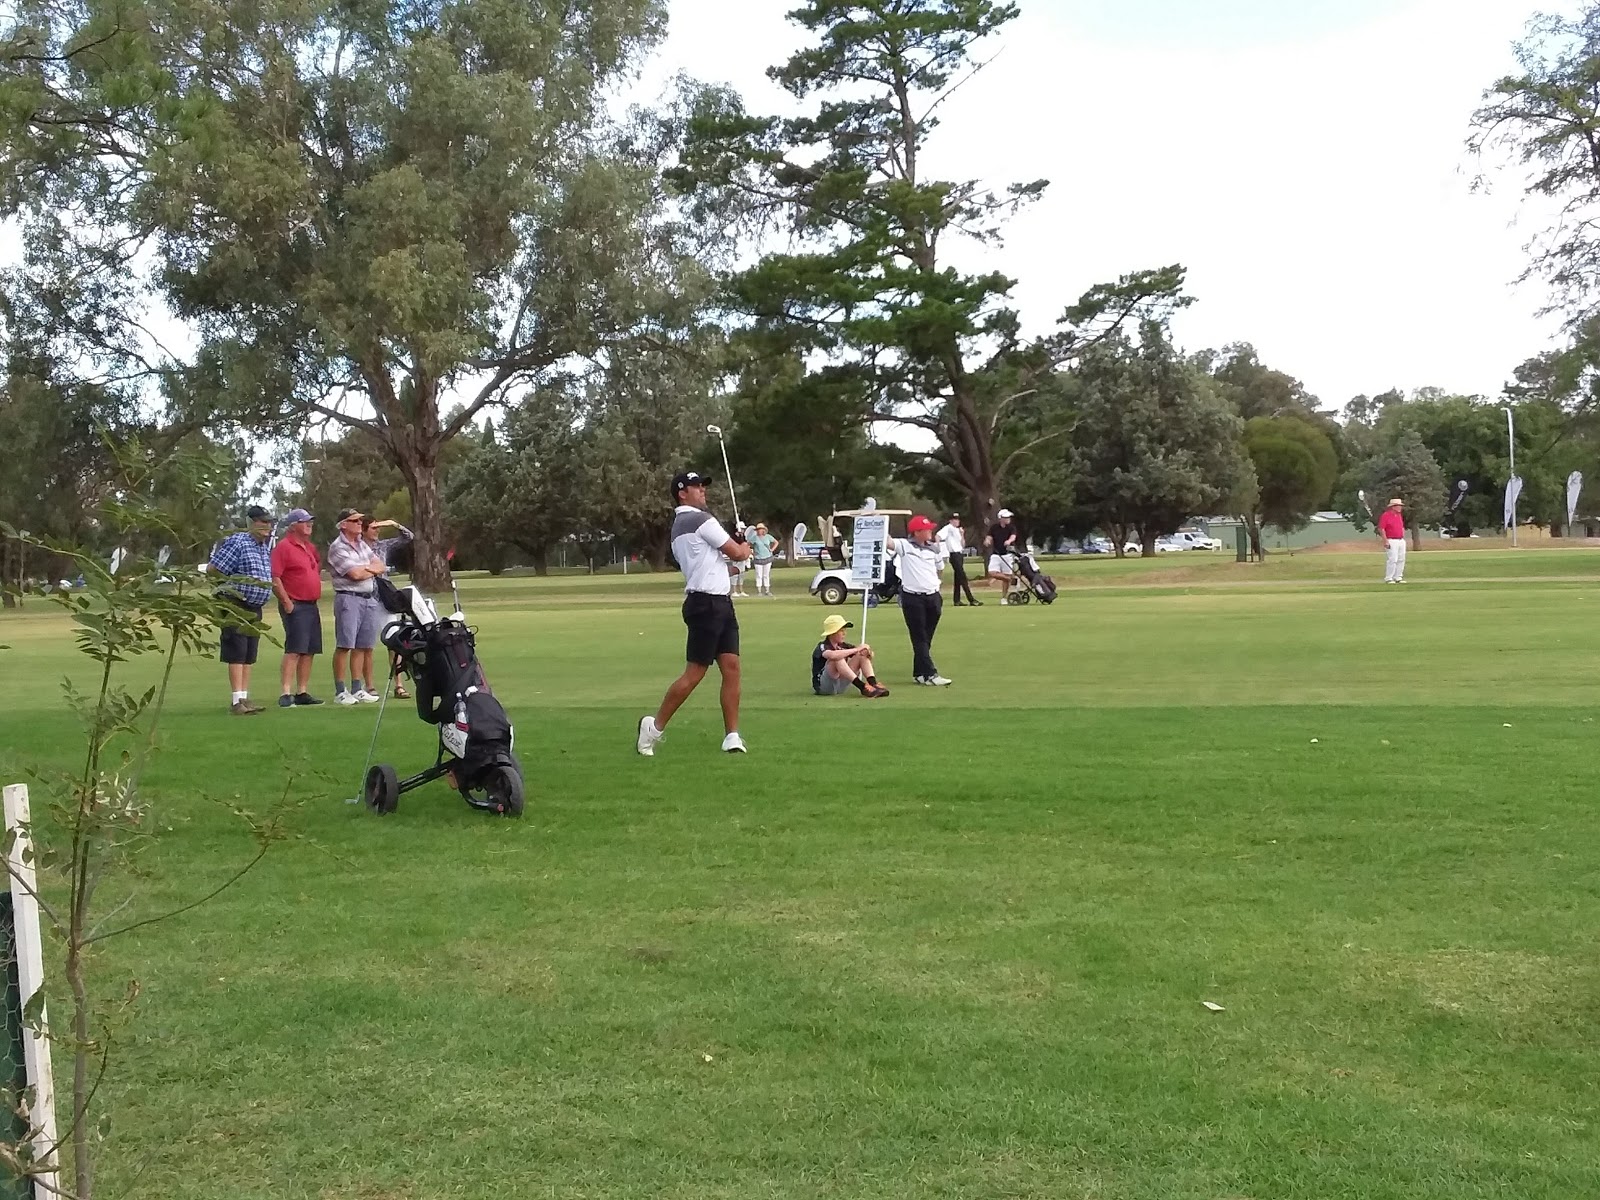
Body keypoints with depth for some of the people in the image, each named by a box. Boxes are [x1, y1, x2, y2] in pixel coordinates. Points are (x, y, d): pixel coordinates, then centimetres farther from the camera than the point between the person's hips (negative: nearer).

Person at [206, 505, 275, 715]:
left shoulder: (266, 547, 12)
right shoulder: (237, 543, -12)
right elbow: (212, 569, -14)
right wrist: (231, 581, -2)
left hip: (255, 608, 8)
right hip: (237, 605, -8)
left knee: (249, 656, 10)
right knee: (237, 654, -7)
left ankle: (245, 698, 16)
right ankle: (237, 702, -6)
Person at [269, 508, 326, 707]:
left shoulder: (310, 547, 17)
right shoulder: (283, 546, -9)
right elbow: (274, 578, -16)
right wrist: (286, 602, -17)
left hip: (312, 606, 9)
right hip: (295, 606, -8)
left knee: (309, 651, 9)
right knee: (293, 650, -13)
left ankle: (302, 692, 14)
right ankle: (286, 694, -14)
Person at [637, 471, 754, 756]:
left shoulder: (679, 526, 20)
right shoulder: (701, 519, -10)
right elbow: (738, 553, -4)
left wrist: (733, 551, 10)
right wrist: (744, 549, 17)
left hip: (720, 603, 10)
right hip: (707, 604, -10)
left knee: (731, 667, 3)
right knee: (694, 673, -6)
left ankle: (732, 735, 2)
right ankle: (655, 726, 5)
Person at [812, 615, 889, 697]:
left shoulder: (843, 646, 7)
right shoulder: (822, 646, -12)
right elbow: (832, 655, -38)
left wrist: (867, 651, -18)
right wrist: (856, 649, -29)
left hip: (841, 687, 7)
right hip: (822, 686, -7)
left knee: (862, 654, -2)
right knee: (838, 658, -32)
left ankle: (874, 684, -22)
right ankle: (862, 687, -37)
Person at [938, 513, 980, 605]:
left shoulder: (958, 530, 20)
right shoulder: (948, 528, -4)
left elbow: (963, 545, 17)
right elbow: (939, 535, -20)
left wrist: (962, 535, 4)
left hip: (960, 554, 9)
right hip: (954, 555, -9)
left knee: (958, 578, 9)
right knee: (962, 577, -13)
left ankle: (957, 600, 12)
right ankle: (971, 599, -17)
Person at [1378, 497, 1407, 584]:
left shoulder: (1399, 515, 14)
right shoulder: (1386, 515, -10)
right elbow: (1381, 529, -14)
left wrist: (1404, 539, 16)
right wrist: (1385, 541, -18)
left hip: (1401, 540, 8)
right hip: (1392, 541, -8)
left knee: (1401, 559, 7)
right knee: (1392, 559, -12)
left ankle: (1398, 577, 14)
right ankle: (1388, 578, -7)